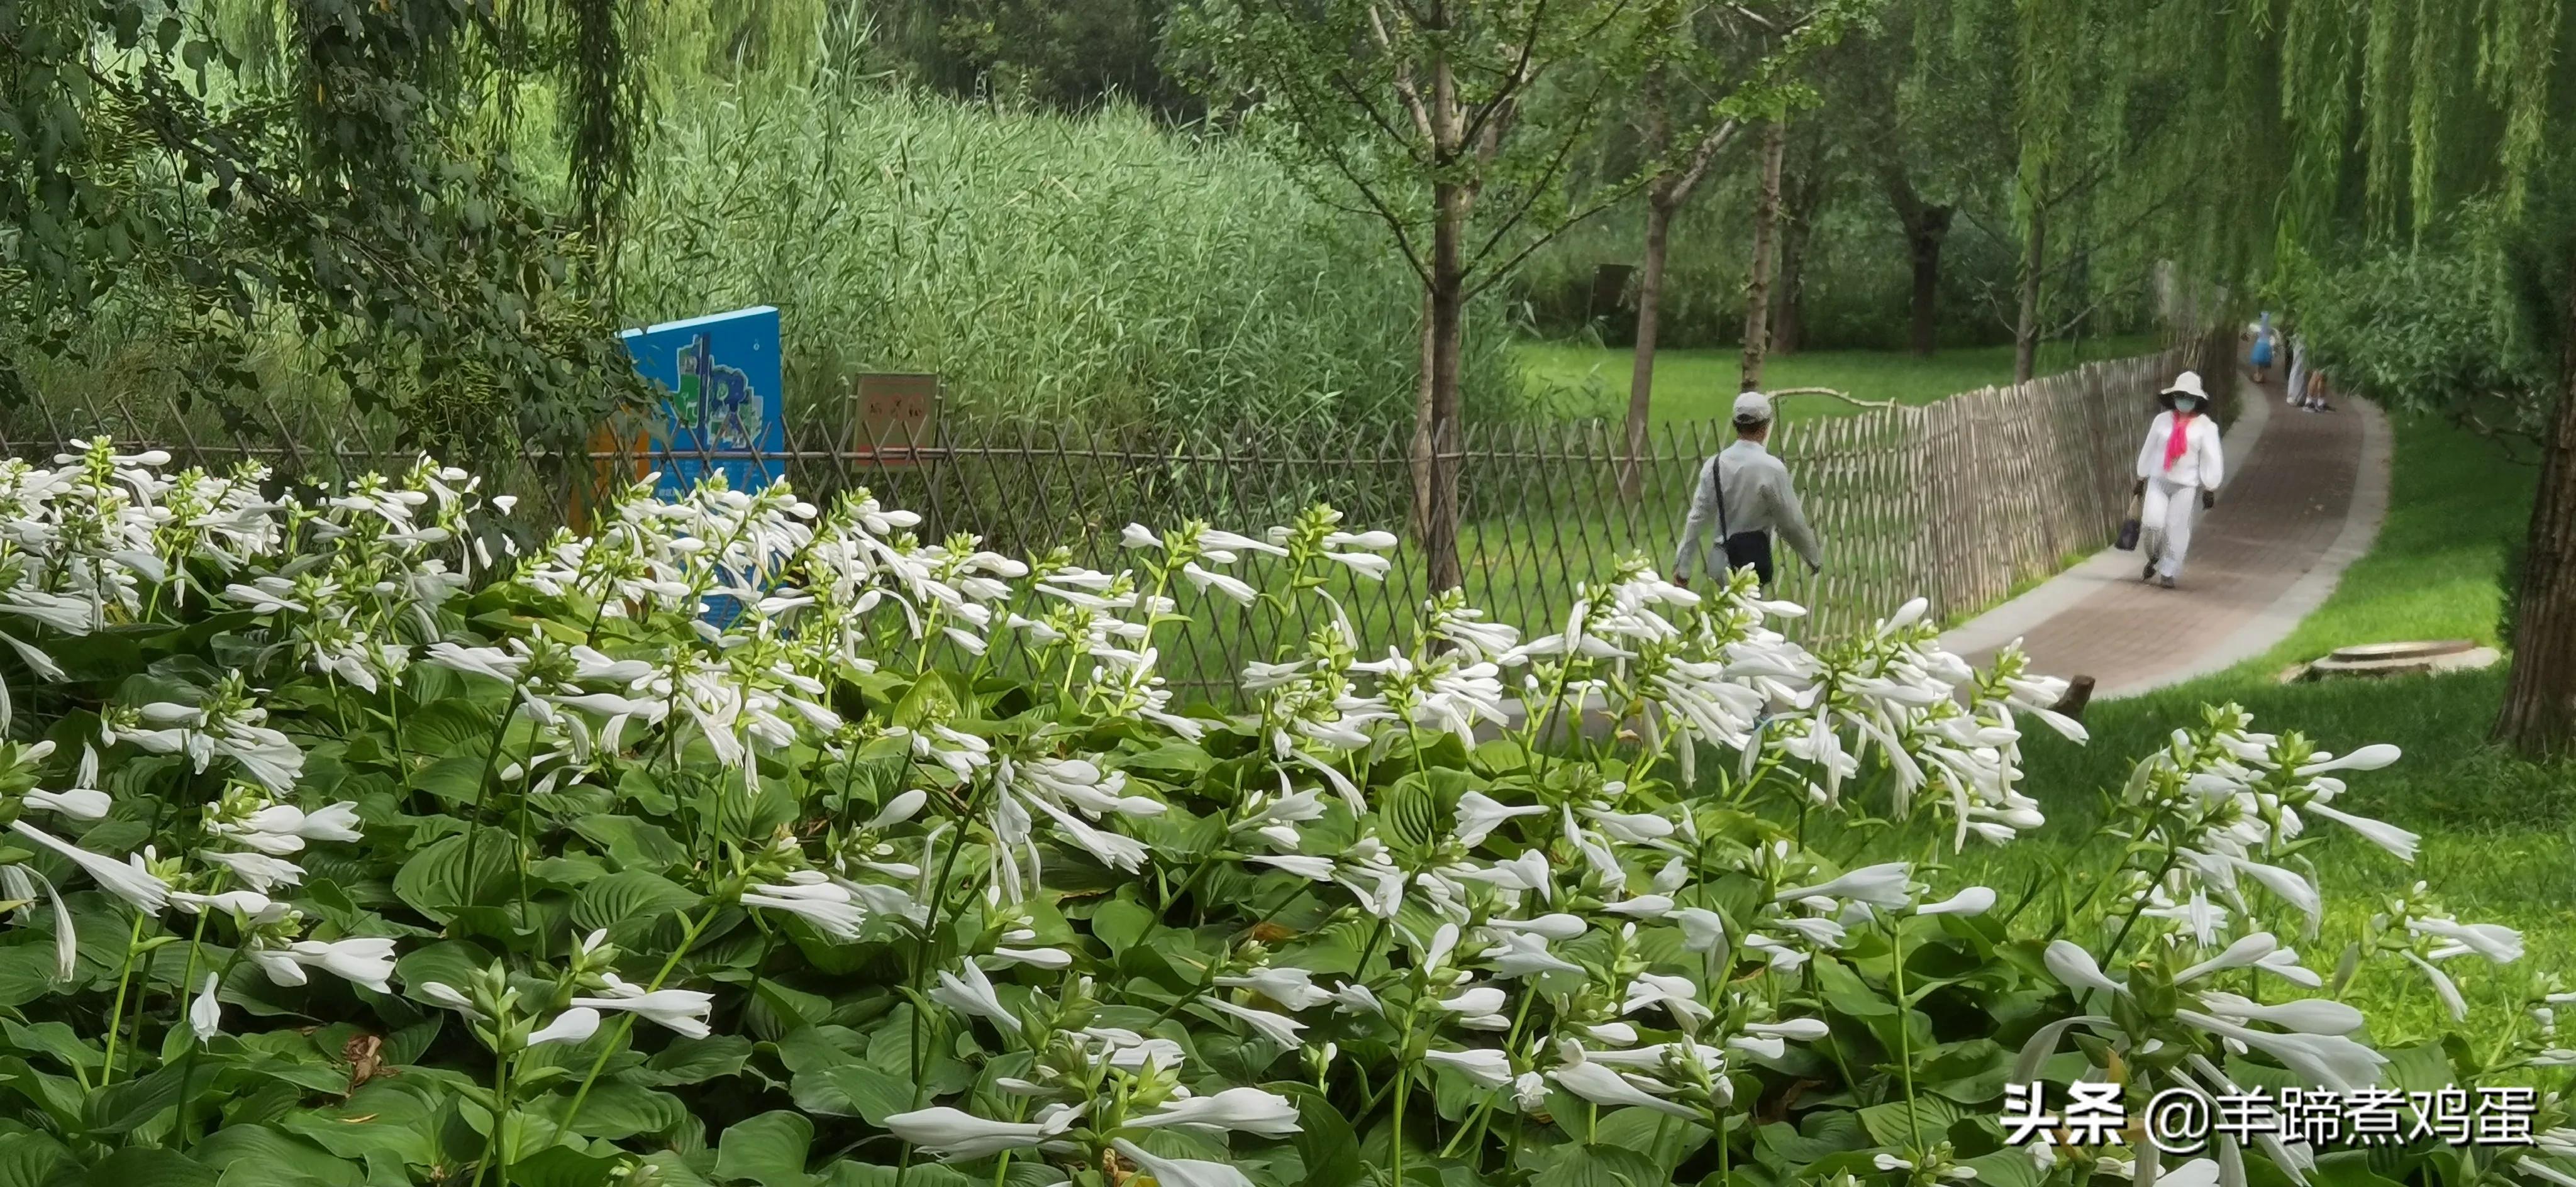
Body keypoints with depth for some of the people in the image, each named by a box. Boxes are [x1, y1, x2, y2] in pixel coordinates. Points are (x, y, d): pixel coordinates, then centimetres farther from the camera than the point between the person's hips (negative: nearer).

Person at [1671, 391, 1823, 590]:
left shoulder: (1715, 465, -1)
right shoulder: (1772, 469, -15)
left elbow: (1697, 518, 0)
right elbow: (1792, 523, -8)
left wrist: (1683, 567, 5)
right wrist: (1815, 559, 8)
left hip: (1722, 562, 5)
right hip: (1754, 559, -5)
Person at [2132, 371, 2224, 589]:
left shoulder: (2206, 426, -4)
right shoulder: (2162, 420, 2)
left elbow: (2211, 460, -3)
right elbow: (2149, 449, 10)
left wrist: (2210, 489, -6)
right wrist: (2141, 478, 13)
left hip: (2186, 485, -2)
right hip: (2158, 481, 2)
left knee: (2177, 529, -1)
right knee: (2153, 523, -11)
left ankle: (2168, 573, 14)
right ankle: (2153, 559, 18)